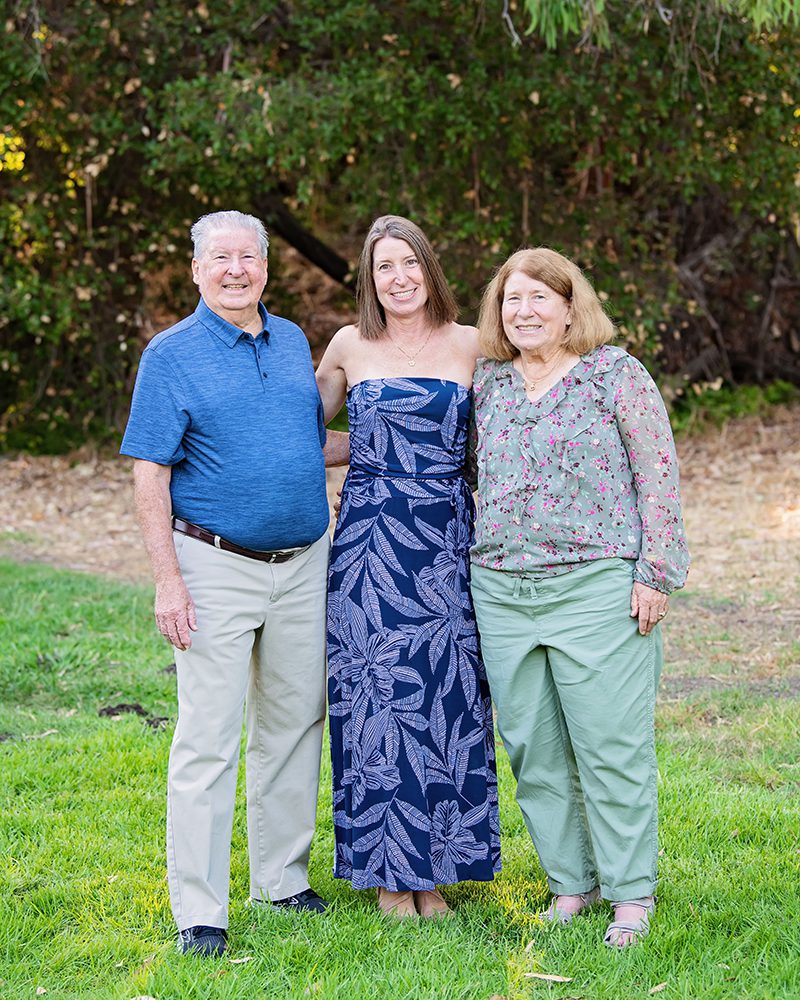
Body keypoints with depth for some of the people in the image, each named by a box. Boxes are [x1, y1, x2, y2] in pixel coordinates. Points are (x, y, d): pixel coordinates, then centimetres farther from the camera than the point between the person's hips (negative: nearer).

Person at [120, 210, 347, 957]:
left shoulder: (293, 342, 10)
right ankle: (198, 910, 1)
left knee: (294, 726, 12)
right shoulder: (172, 355, -6)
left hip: (304, 565, 6)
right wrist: (167, 580, -16)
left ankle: (283, 879, 26)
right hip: (217, 567, -5)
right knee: (208, 739, -5)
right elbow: (151, 477, -9)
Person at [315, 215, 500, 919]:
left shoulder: (470, 346, 6)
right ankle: (388, 872, 12)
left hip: (446, 545, 0)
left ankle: (432, 868, 13)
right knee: (378, 698, 1)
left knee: (446, 699, 2)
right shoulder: (349, 347, 6)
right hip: (370, 544, 0)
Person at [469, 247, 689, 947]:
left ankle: (632, 893, 7)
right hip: (502, 592, 5)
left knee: (612, 745, -3)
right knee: (534, 749, 7)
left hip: (596, 587, -5)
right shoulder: (488, 383, 13)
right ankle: (571, 883, 19)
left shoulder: (615, 374, -1)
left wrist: (655, 573, -8)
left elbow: (658, 474, -3)